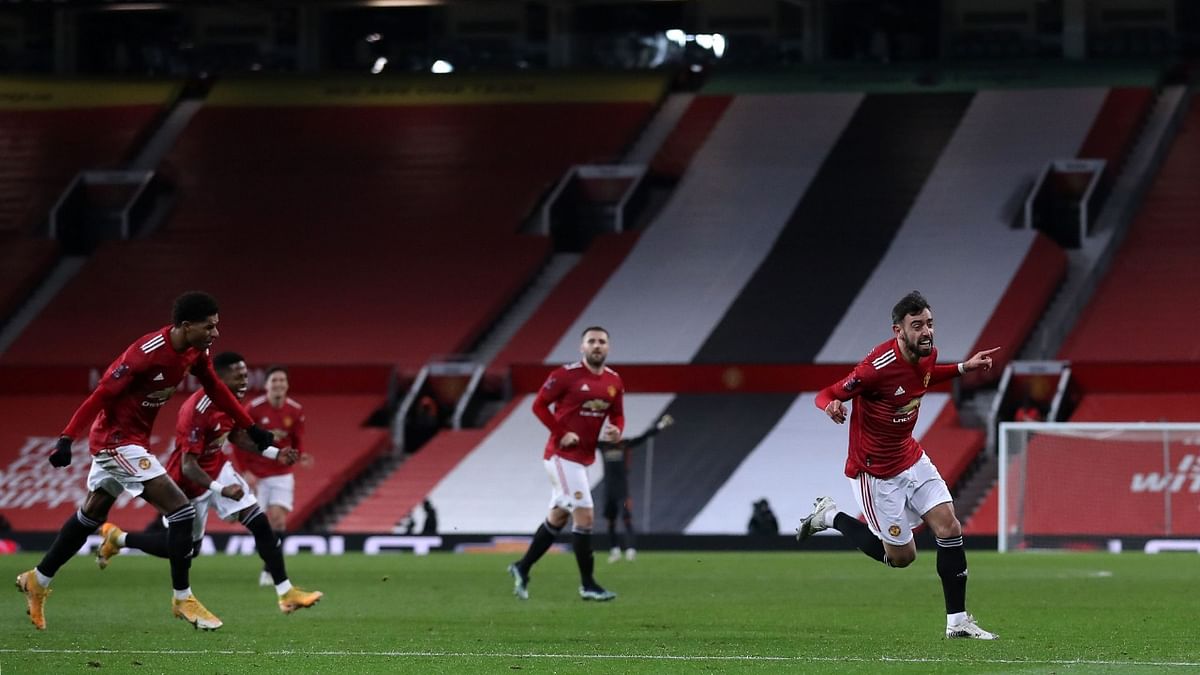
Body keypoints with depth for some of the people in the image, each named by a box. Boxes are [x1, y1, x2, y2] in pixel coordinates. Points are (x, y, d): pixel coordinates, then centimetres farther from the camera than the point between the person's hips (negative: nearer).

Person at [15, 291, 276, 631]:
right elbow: (101, 394, -27)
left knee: (91, 515, 21)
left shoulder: (195, 353, -3)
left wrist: (250, 428, 16)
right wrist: (67, 438, -30)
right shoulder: (147, 353, -28)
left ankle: (37, 581, 34)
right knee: (180, 510, -13)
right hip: (118, 439, -9)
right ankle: (182, 599, -3)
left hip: (133, 441, 9)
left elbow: (216, 389, 14)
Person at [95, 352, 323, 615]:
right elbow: (188, 466, -32)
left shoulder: (232, 400, -7)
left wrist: (275, 454, 4)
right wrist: (220, 490, -43)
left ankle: (286, 593, -3)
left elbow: (234, 435, 13)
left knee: (260, 522, -7)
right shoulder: (198, 410, -33)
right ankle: (118, 538, 31)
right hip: (189, 482, -7)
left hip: (217, 469, 7)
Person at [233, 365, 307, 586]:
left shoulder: (295, 411, -3)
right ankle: (269, 566, 17)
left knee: (278, 519, -13)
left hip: (282, 474, 1)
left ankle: (270, 569, -6)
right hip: (256, 476, -1)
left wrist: (301, 456, -12)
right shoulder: (253, 409, -11)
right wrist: (244, 471, -11)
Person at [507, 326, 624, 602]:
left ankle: (522, 568, 30)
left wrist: (617, 431, -8)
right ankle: (588, 584, -6)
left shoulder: (614, 381, 7)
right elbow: (539, 405, -9)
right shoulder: (566, 375, -12)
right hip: (562, 455, -8)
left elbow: (617, 415, 15)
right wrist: (561, 434, -17)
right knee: (584, 515, -12)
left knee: (558, 517, 16)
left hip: (583, 458, 8)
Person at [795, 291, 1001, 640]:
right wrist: (832, 406, -45)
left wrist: (962, 368, 13)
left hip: (910, 458, 7)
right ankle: (830, 517, 23)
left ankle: (957, 621, 4)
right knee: (901, 556, 2)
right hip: (876, 473, -7)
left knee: (949, 528, -5)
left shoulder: (926, 355, -5)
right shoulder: (878, 366, -29)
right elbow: (826, 394, -21)